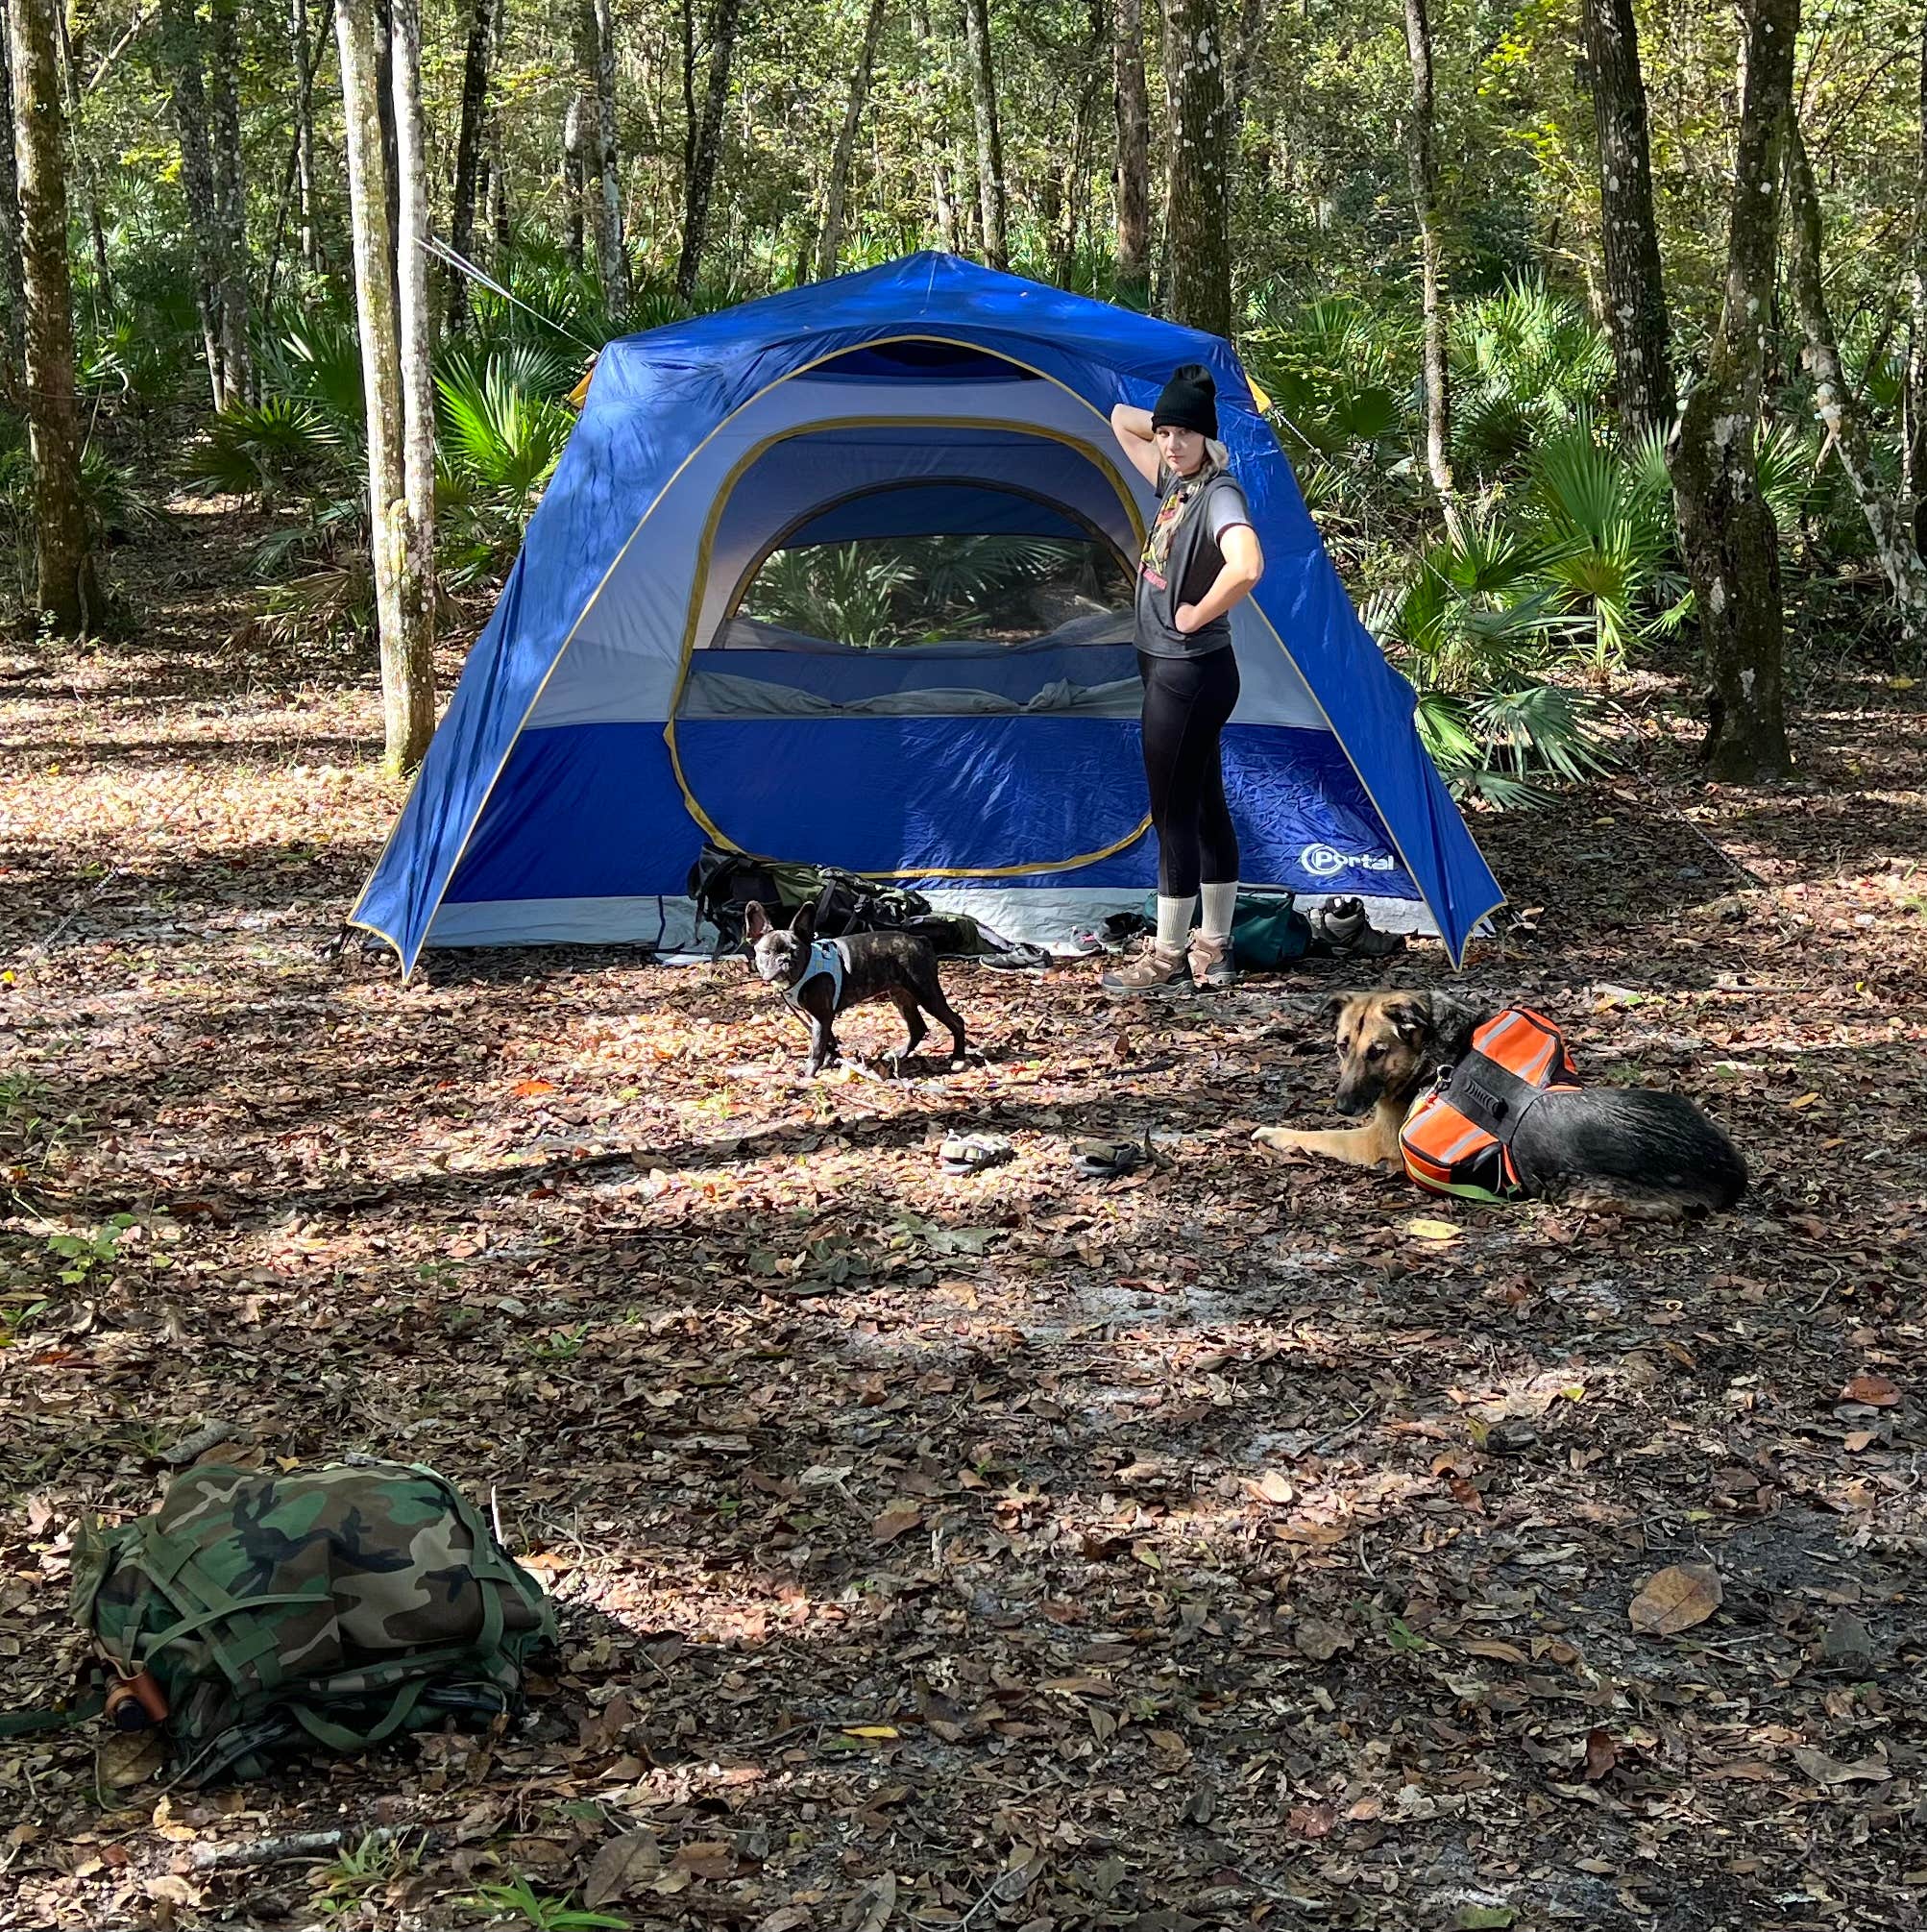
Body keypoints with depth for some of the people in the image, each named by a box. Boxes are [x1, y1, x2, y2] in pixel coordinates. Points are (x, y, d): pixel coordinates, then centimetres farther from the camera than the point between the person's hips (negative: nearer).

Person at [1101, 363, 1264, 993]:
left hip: (1189, 674, -10)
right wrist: (1166, 422, 5)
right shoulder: (1174, 483, 8)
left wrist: (1196, 615, -23)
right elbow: (1121, 418, 22)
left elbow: (1246, 567, -38)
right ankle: (1212, 951, 21)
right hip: (1170, 670, 10)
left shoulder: (1219, 494, -18)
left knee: (1174, 815, -2)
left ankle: (1167, 957, 7)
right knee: (1204, 808, 14)